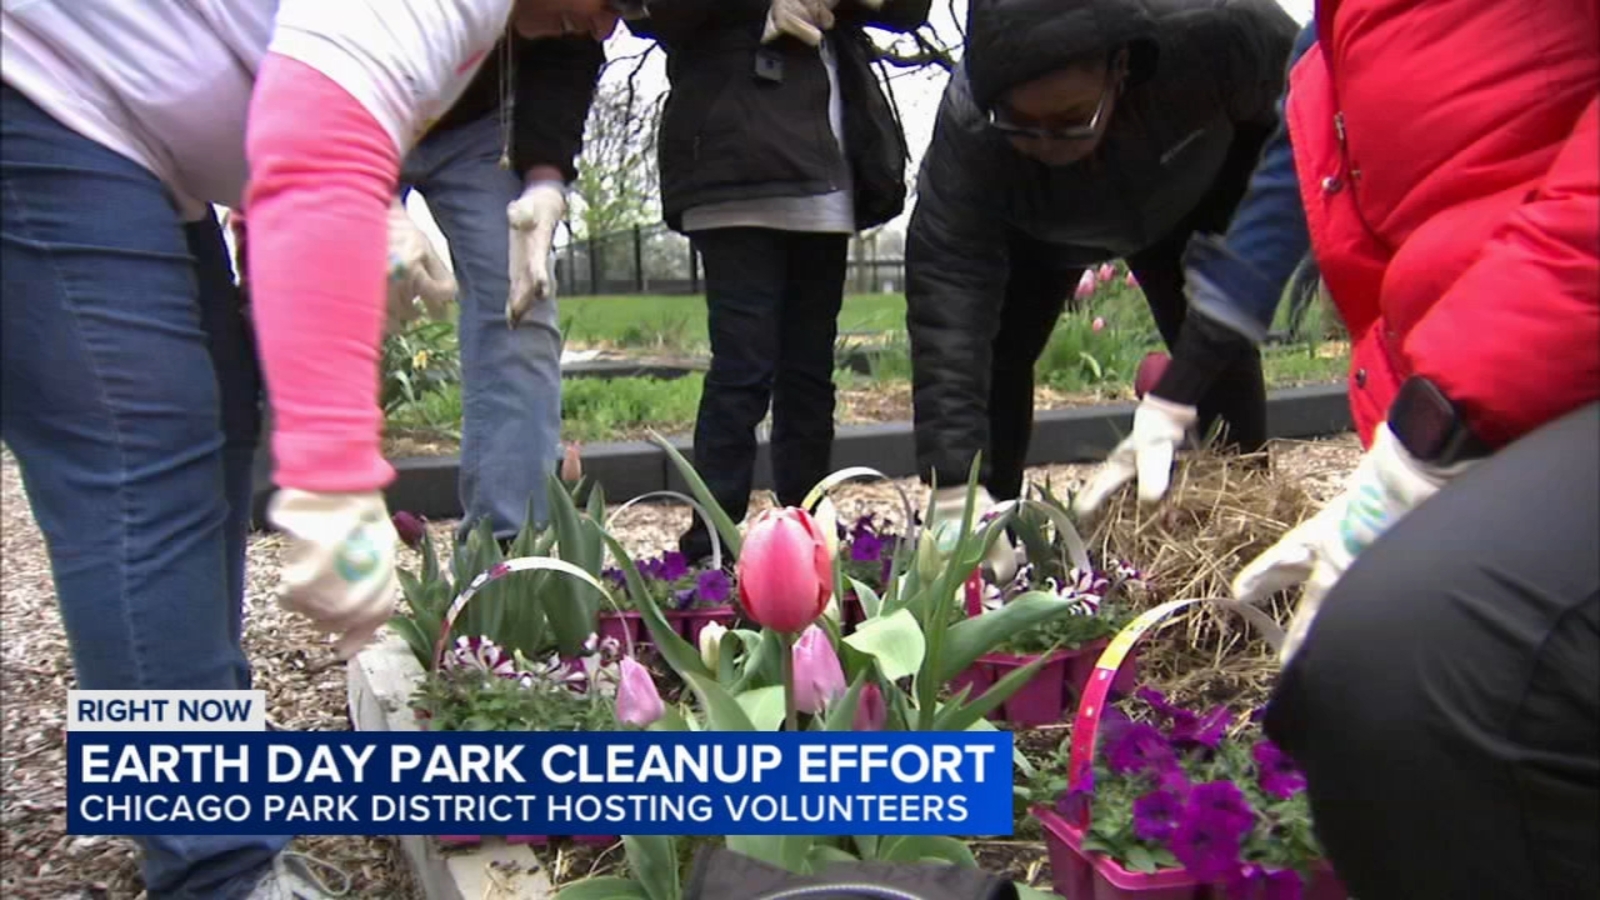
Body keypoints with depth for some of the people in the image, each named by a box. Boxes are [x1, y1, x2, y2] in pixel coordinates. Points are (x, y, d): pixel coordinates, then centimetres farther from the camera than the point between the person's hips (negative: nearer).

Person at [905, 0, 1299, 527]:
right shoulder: (966, 129, -42)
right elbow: (948, 304, -46)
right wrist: (956, 484, -53)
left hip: (1189, 203, 1)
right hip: (1030, 229, 0)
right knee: (992, 353, -13)